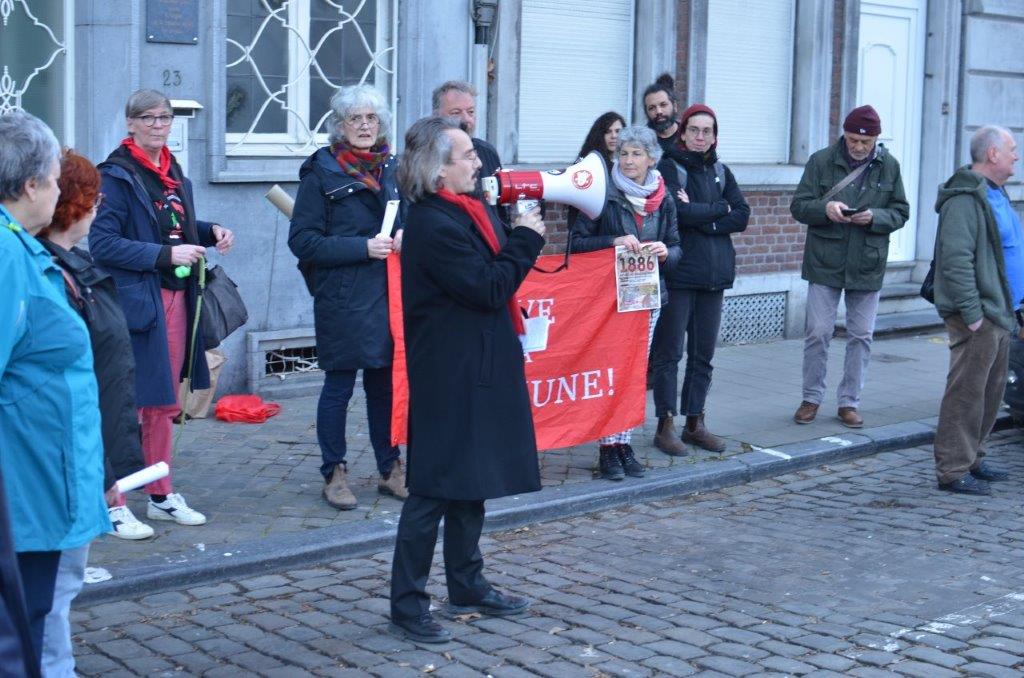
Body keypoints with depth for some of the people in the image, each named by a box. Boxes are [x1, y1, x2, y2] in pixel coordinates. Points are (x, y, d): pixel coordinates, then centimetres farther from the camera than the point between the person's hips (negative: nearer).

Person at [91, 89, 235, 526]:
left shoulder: (171, 171, 15)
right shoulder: (116, 175, -10)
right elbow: (102, 243, -17)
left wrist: (211, 232, 6)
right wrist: (166, 255, -21)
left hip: (176, 297, 8)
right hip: (135, 300, -8)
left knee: (164, 402, 14)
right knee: (129, 403, -6)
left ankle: (161, 496, 24)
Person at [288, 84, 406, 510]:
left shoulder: (393, 168, 12)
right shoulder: (321, 172, -4)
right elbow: (302, 241, -8)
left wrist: (405, 236, -1)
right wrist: (364, 247, -16)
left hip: (389, 296, 5)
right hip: (342, 298, -5)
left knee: (385, 385, 10)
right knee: (338, 388, 2)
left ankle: (390, 469, 21)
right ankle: (334, 474, 13)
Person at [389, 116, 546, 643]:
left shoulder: (459, 212, 11)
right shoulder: (435, 225, -21)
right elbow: (489, 288, -20)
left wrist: (521, 238, 4)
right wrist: (526, 238, -10)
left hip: (475, 371, 10)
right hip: (450, 377, -10)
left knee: (471, 482, 18)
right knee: (434, 489, -3)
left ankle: (466, 586, 30)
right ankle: (407, 604, 6)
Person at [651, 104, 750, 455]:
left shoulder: (720, 171, 14)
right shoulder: (669, 168, -3)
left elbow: (742, 216, 3)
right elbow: (678, 211, -18)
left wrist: (700, 217, -10)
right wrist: (719, 209, -5)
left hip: (714, 275, 5)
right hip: (678, 273, -5)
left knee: (703, 353, 9)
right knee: (669, 352, -2)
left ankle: (694, 422, 18)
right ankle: (665, 425, 5)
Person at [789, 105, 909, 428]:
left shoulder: (889, 166, 2)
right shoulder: (821, 161, -3)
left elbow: (900, 213, 4)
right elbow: (798, 206, -2)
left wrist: (875, 217, -17)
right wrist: (824, 208, -23)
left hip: (867, 265, 2)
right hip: (825, 264, -1)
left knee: (861, 337, 7)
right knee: (818, 333, 2)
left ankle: (849, 402, 19)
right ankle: (811, 398, 17)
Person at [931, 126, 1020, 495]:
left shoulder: (994, 194, 18)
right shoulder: (966, 199, -16)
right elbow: (955, 260, -22)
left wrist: (1008, 308, 20)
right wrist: (971, 312, -23)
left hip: (997, 313, 10)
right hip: (977, 316, -10)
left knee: (991, 391, 16)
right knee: (967, 393, -7)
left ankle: (971, 459, 26)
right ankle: (953, 470, -3)